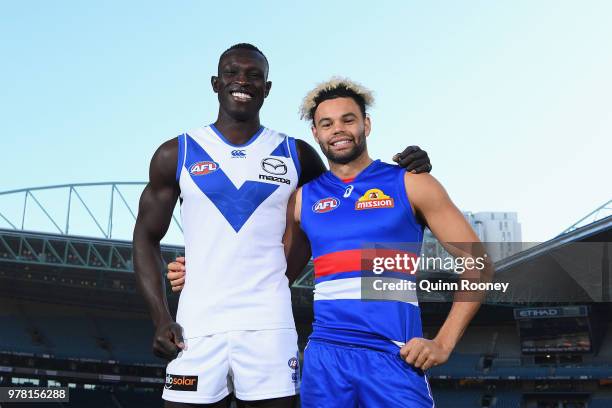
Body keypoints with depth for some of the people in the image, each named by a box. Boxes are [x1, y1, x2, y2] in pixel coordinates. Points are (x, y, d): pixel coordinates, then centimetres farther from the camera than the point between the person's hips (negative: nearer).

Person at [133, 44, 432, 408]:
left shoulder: (295, 155, 8)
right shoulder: (176, 155, 6)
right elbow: (147, 238, 10)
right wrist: (161, 318, -2)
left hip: (268, 326, 1)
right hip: (197, 327, 0)